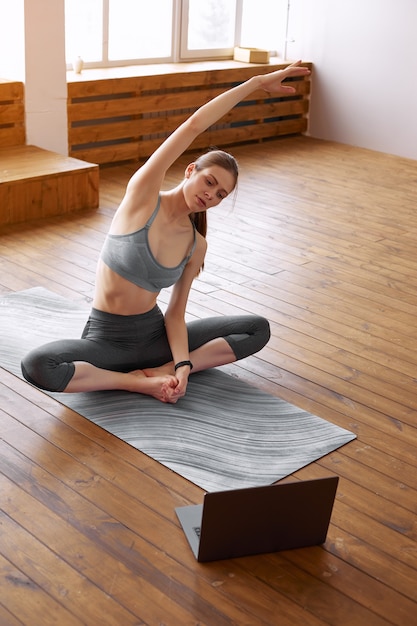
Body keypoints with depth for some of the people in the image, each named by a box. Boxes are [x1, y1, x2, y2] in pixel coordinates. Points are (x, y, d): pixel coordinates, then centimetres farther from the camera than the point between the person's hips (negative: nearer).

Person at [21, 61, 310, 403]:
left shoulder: (196, 245, -2)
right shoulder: (142, 195, -14)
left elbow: (175, 313, -1)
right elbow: (193, 125, -22)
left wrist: (182, 365, -20)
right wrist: (257, 82, -20)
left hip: (154, 332, 4)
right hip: (107, 338, -4)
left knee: (259, 329, -4)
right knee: (37, 366, -35)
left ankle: (161, 371, -14)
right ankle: (141, 382, -18)